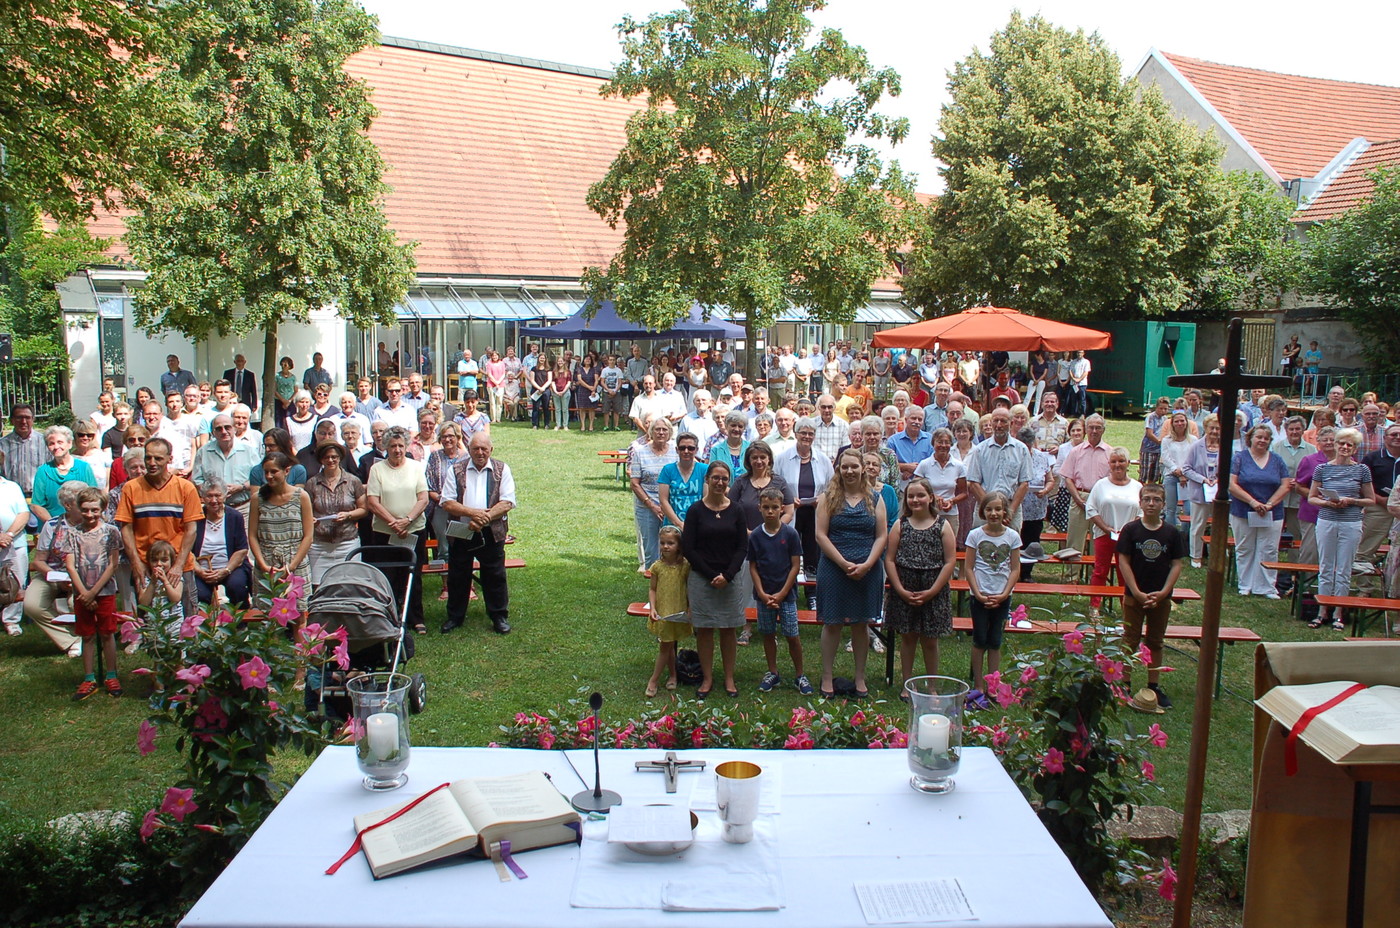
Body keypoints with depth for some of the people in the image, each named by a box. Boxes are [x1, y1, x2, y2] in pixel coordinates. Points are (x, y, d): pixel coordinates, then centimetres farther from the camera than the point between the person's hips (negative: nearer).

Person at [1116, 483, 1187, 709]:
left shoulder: (1172, 533, -1)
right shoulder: (1131, 529, -7)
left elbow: (1177, 564, 0)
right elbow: (1123, 562, -8)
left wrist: (1163, 592, -11)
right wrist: (1137, 593, -14)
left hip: (1161, 598, 2)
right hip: (1134, 596, -2)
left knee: (1156, 642, 13)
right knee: (1130, 641, 5)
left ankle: (1154, 686, 23)